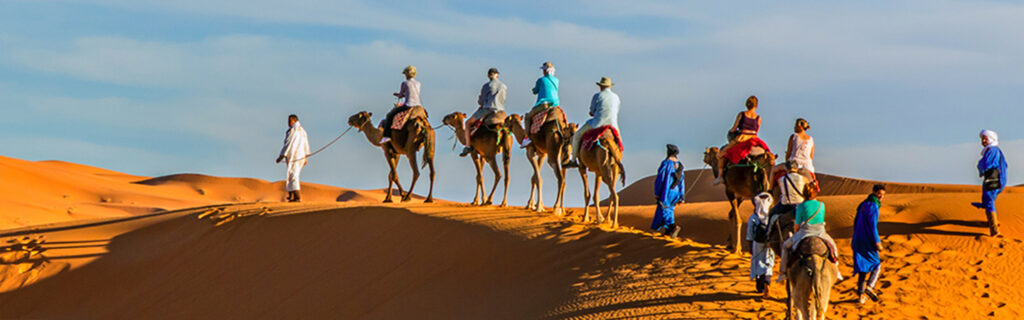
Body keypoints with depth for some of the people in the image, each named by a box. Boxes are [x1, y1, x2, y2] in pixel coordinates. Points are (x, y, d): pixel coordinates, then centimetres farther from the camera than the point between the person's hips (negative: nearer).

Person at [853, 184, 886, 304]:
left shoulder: (862, 205, 13)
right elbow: (872, 226, -19)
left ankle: (861, 294, 7)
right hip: (868, 241, -7)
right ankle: (870, 285, -12)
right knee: (876, 265, 8)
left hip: (858, 240, 7)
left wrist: (854, 238, 28)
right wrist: (877, 242, -18)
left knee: (862, 267, 9)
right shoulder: (873, 206, -13)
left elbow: (856, 223, 19)